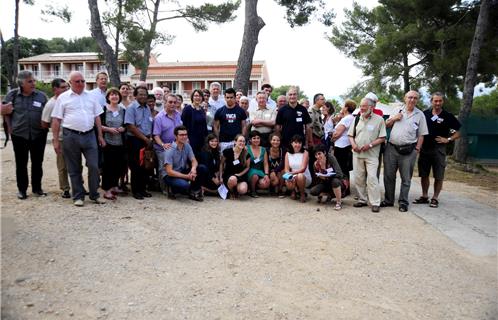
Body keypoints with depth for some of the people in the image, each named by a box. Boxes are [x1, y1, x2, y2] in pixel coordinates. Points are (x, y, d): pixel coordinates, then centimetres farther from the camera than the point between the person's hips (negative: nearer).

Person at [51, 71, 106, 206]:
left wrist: (100, 136, 9)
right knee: (74, 169, 7)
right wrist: (55, 140, -3)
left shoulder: (90, 96, 12)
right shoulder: (63, 98, 2)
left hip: (90, 135, 2)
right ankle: (78, 196, 17)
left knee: (94, 166, -1)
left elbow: (97, 117, 14)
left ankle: (94, 195, 13)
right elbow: (56, 120, 1)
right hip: (71, 136, -2)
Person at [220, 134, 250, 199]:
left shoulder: (246, 155, -3)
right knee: (233, 179, -39)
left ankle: (236, 191, 12)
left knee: (243, 190, -29)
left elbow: (247, 167, 9)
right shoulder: (227, 152, -7)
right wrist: (221, 176, 0)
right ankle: (231, 192, -3)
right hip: (228, 175, -1)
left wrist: (240, 174, -7)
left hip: (241, 176, 1)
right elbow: (221, 164, 6)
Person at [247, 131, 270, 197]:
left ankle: (255, 187, 9)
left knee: (265, 184, -25)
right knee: (255, 176, -37)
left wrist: (266, 174, -6)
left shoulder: (263, 150, 12)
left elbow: (266, 164, 7)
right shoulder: (247, 149, -2)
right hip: (250, 171, -3)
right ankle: (252, 191, -7)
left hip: (260, 171, 3)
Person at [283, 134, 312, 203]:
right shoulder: (288, 154, 4)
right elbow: (286, 169, -2)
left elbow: (303, 168, -17)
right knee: (288, 184, -32)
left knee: (300, 176, -37)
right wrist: (289, 175, -23)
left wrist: (292, 173, -32)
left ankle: (302, 194, -7)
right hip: (292, 177, 2)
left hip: (304, 177, -2)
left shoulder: (305, 153, -7)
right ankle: (293, 191, 9)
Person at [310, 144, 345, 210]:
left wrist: (327, 175, -30)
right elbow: (317, 179, 4)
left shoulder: (331, 158, -20)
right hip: (325, 183, 4)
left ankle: (339, 202, -18)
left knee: (335, 181, -39)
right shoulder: (316, 164, -8)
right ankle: (329, 194, 10)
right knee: (313, 191, -19)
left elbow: (339, 174, -26)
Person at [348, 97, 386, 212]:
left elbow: (382, 138, -4)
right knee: (358, 178, 8)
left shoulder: (379, 119, -3)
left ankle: (375, 203, -2)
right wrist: (353, 144, -5)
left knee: (372, 178, -10)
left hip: (371, 154, -5)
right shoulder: (357, 119, 11)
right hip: (357, 153, 5)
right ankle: (362, 200, 20)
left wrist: (370, 145, -16)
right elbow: (350, 135, 14)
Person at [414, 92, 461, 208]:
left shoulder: (448, 116, -1)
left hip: (438, 149, -2)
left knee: (438, 176, 2)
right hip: (424, 148, 2)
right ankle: (424, 196, 21)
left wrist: (448, 139, -11)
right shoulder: (424, 114, 3)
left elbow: (458, 133, 4)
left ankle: (435, 198, 14)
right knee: (423, 175, 9)